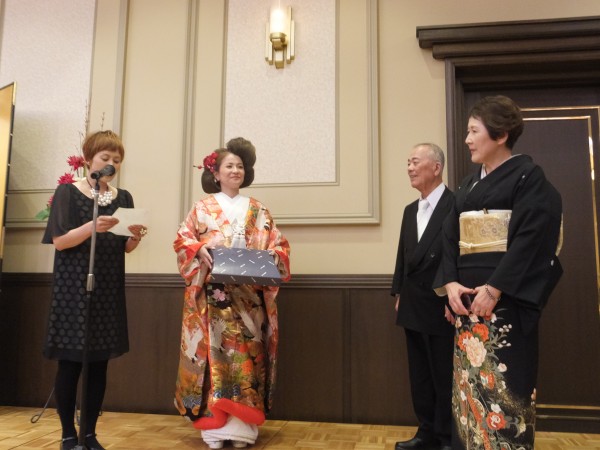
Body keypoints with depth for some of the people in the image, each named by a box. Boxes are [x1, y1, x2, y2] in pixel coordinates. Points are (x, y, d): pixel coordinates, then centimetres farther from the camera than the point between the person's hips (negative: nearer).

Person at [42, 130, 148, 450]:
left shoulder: (123, 198, 10)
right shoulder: (68, 192, -2)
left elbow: (125, 248, 10)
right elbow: (59, 241, -10)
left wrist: (136, 237, -12)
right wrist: (92, 226, -25)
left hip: (109, 289, 4)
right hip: (73, 288, -4)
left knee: (99, 365, 6)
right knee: (70, 364, -2)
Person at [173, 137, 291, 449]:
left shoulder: (258, 210, 13)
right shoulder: (203, 207, 9)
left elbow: (278, 244, 11)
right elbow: (183, 240, 5)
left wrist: (274, 255, -10)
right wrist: (199, 251, -14)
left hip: (248, 296, 2)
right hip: (212, 295, -1)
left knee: (246, 355, 0)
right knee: (214, 353, -4)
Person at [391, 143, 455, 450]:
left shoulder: (457, 205, -10)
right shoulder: (410, 210, 13)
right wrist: (398, 294, 12)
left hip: (442, 308, -7)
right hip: (414, 309, 7)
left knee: (445, 378, 5)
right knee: (420, 377, 15)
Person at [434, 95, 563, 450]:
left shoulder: (528, 175, -4)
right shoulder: (469, 185, 16)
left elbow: (530, 238, -14)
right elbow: (451, 238, 10)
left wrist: (494, 288, -20)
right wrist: (450, 282, -5)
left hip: (506, 296, -6)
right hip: (467, 296, 7)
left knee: (504, 382, -2)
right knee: (469, 381, 10)